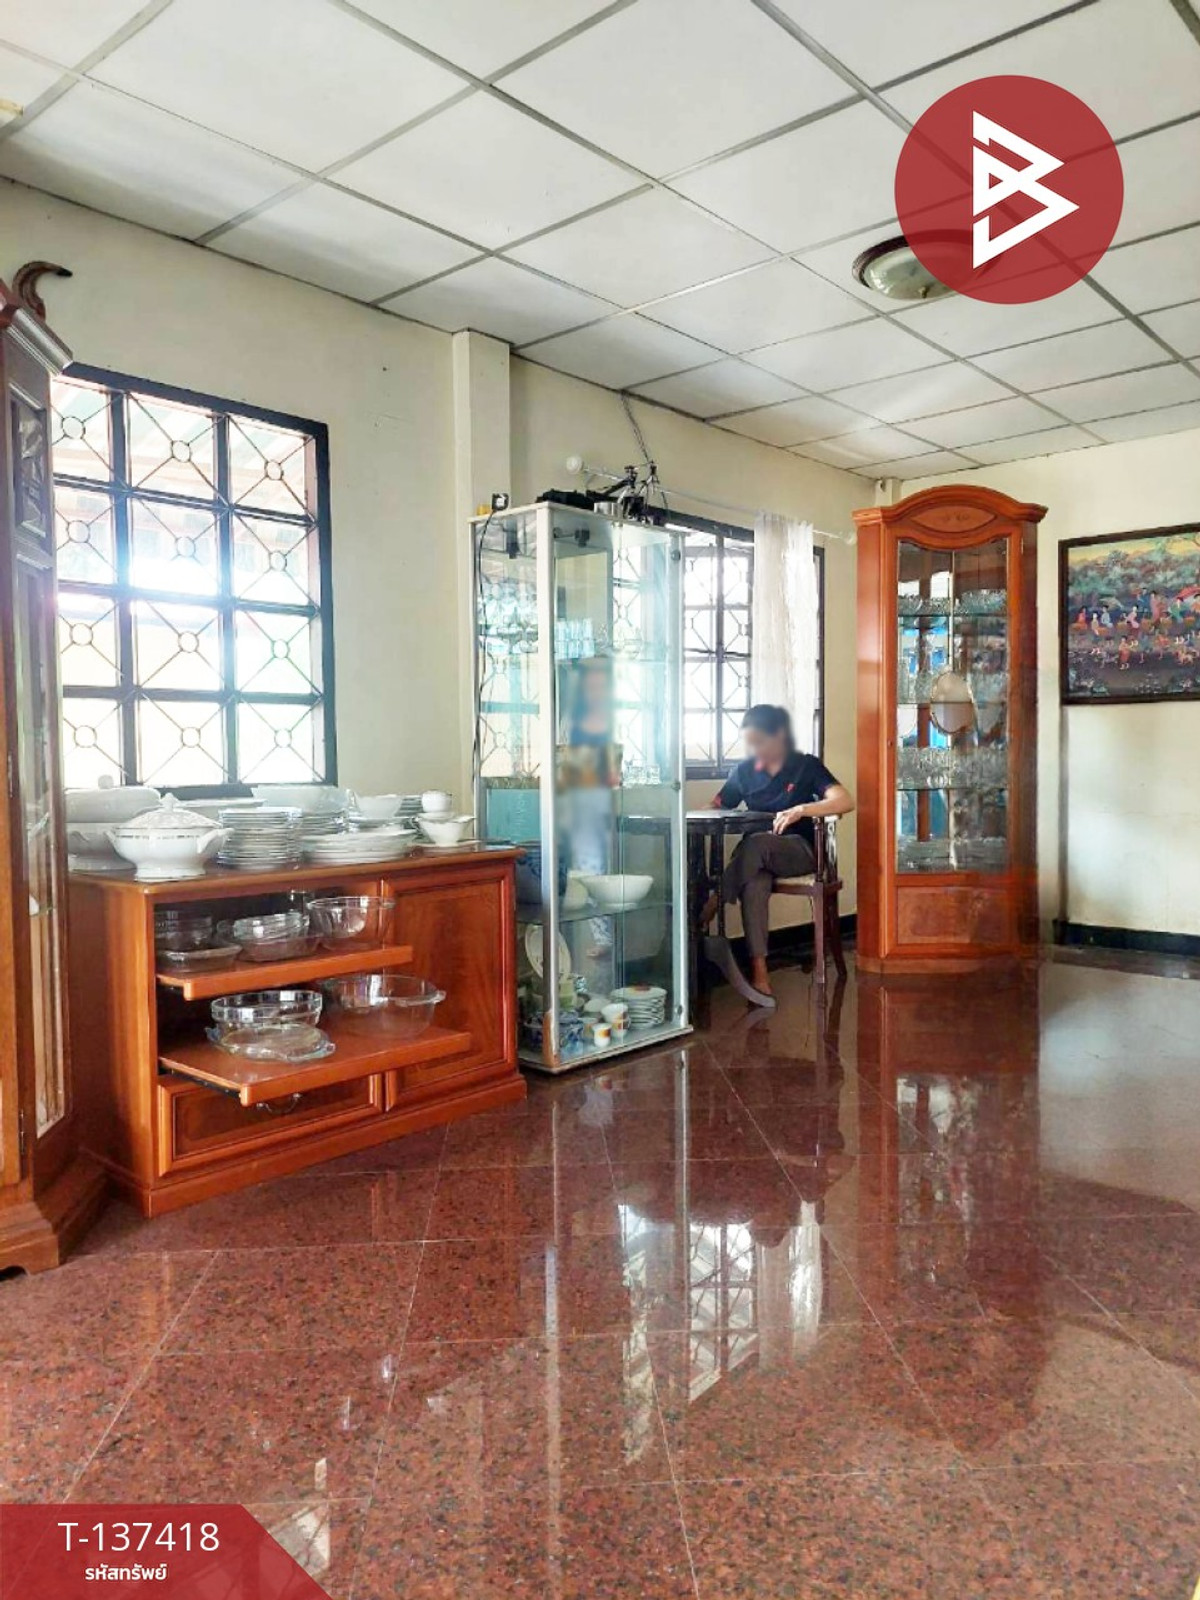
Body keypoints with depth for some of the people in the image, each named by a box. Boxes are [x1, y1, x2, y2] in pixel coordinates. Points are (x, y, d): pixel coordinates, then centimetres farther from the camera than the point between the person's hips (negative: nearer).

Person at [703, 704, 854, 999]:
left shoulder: (807, 766, -1)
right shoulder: (744, 770, 10)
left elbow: (845, 801, -15)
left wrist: (801, 810, -32)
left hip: (800, 850, -2)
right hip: (758, 858, 2)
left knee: (755, 845, -36)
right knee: (754, 884, -35)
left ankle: (709, 911, -28)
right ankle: (758, 969, -40)